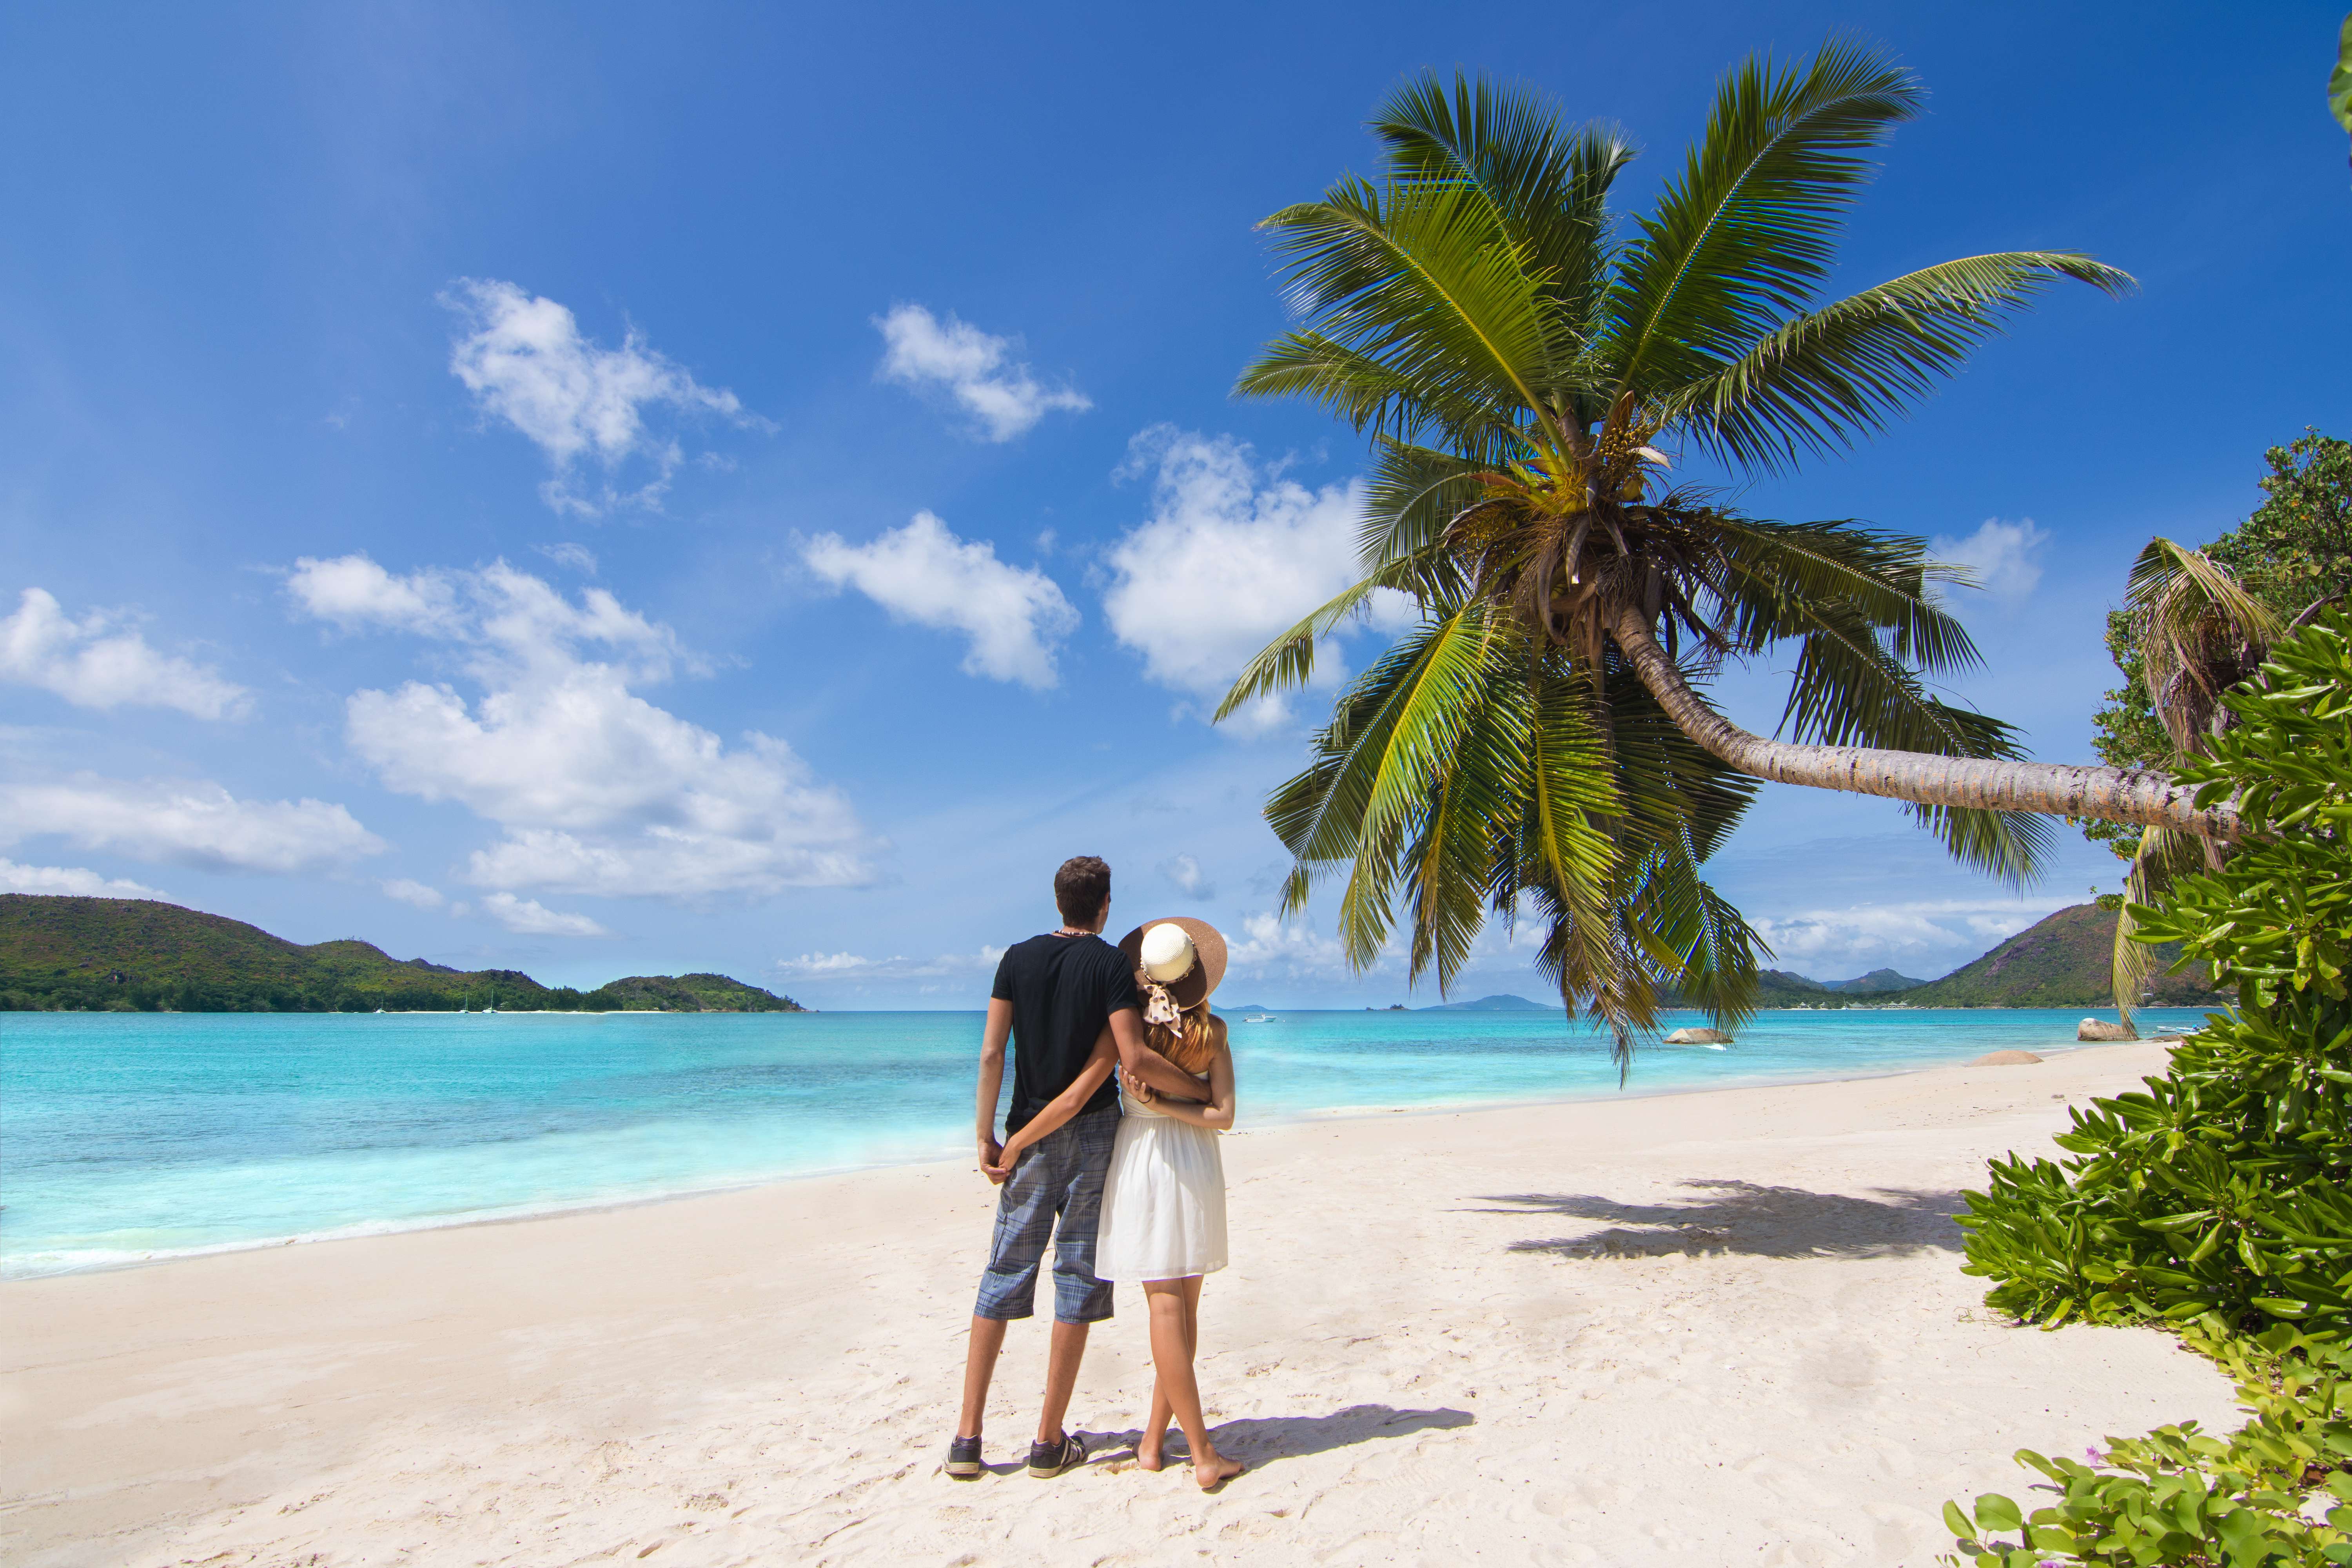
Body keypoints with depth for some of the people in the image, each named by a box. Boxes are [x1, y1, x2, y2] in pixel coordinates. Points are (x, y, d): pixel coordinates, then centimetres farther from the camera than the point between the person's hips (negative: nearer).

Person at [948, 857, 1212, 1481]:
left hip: (1029, 1135, 3)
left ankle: (967, 1437, 15)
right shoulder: (1112, 963, -8)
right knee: (1078, 1277, 6)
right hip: (1093, 1132, -3)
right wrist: (1202, 1089, -6)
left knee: (1004, 1277, 11)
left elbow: (990, 1054, -2)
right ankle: (1049, 1442, 14)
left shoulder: (1018, 959, 2)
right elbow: (1134, 1059, -18)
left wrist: (986, 1137, 4)